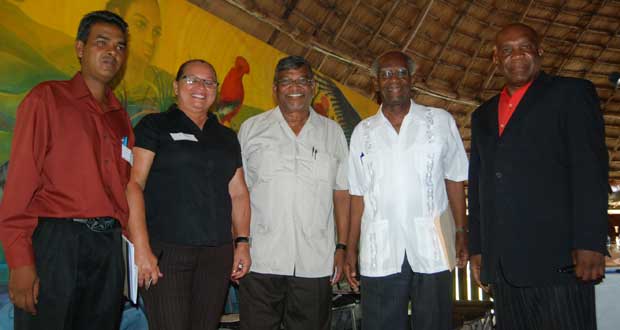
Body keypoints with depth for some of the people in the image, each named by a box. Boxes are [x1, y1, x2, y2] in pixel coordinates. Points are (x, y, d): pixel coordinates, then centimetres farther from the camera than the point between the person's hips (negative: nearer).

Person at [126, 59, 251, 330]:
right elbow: (134, 184, -5)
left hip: (217, 254, 4)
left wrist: (242, 242, 6)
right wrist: (142, 248, -14)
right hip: (166, 251, -4)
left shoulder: (227, 137, 18)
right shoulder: (155, 126, 5)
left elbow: (238, 193, 17)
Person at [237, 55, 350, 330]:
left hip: (316, 263, 2)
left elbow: (341, 193, 9)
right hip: (260, 260, -1)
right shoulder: (251, 129, 6)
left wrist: (342, 247, 4)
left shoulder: (333, 132, 10)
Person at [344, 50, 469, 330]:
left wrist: (461, 233, 0)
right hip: (380, 255, 1)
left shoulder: (441, 121, 6)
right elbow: (358, 194, 9)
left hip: (431, 251, -1)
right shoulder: (363, 132, 10)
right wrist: (351, 249, 5)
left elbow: (454, 181, 7)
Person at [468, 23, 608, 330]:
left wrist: (590, 243, -13)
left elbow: (591, 168, -4)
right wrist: (477, 248, 12)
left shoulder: (571, 93, 6)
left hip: (557, 258, -5)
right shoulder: (483, 115, 22)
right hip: (502, 263, 5)